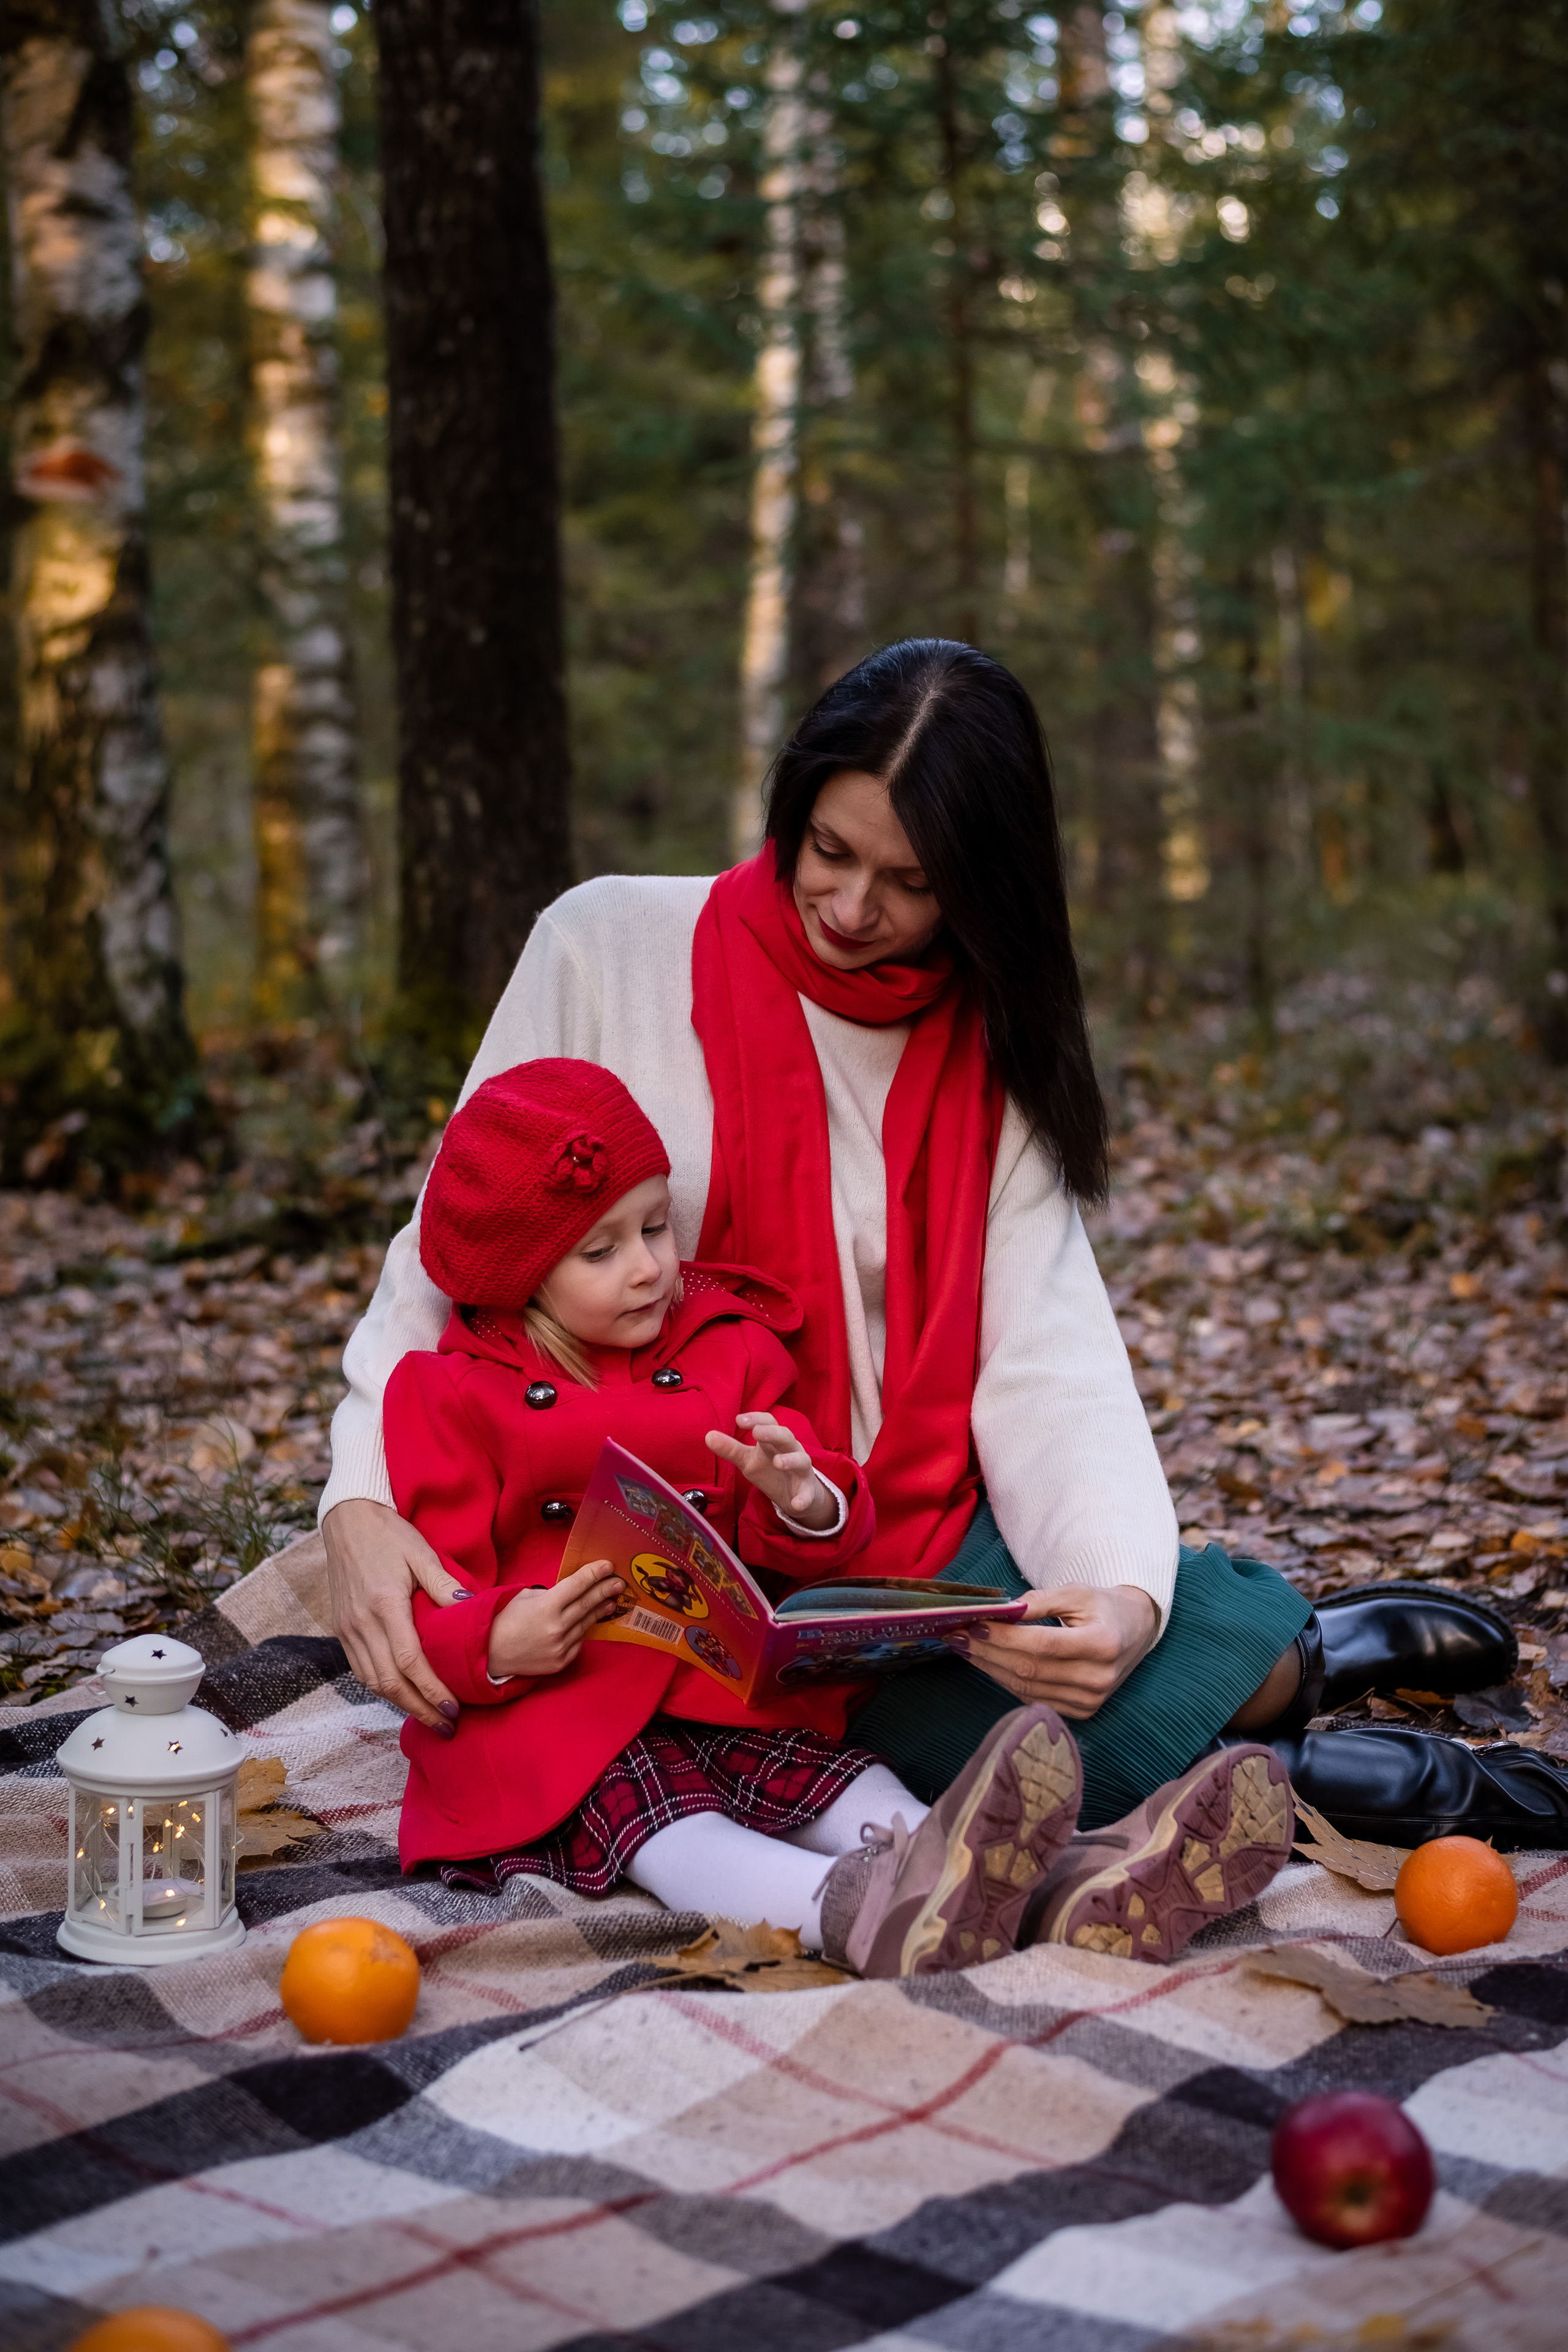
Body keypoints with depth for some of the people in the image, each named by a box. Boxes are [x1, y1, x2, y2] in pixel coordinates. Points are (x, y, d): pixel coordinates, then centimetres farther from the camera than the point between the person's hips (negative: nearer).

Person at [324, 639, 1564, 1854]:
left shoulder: (987, 1053, 5)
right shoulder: (612, 945, -4)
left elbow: (1047, 1362, -6)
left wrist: (1123, 1587, -25)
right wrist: (364, 1496, -19)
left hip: (924, 1537, 4)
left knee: (1245, 1623, -20)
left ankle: (1295, 1652, 13)